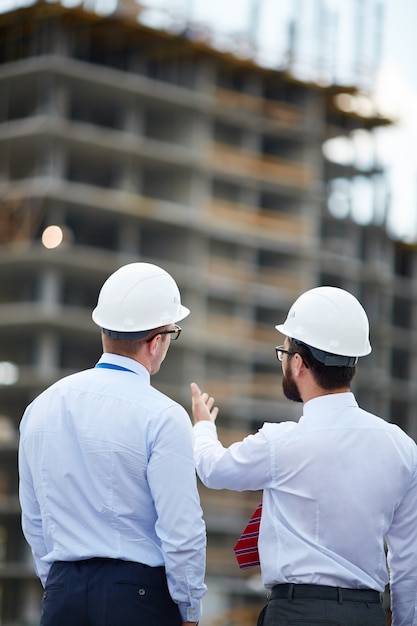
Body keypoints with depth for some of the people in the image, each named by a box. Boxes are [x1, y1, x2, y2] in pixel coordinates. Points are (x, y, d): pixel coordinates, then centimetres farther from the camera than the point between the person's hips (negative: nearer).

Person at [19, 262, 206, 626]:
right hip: (140, 595, -6)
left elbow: (33, 522, 14)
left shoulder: (41, 407, 7)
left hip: (62, 595, 6)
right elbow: (182, 530, -12)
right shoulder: (162, 417, -12)